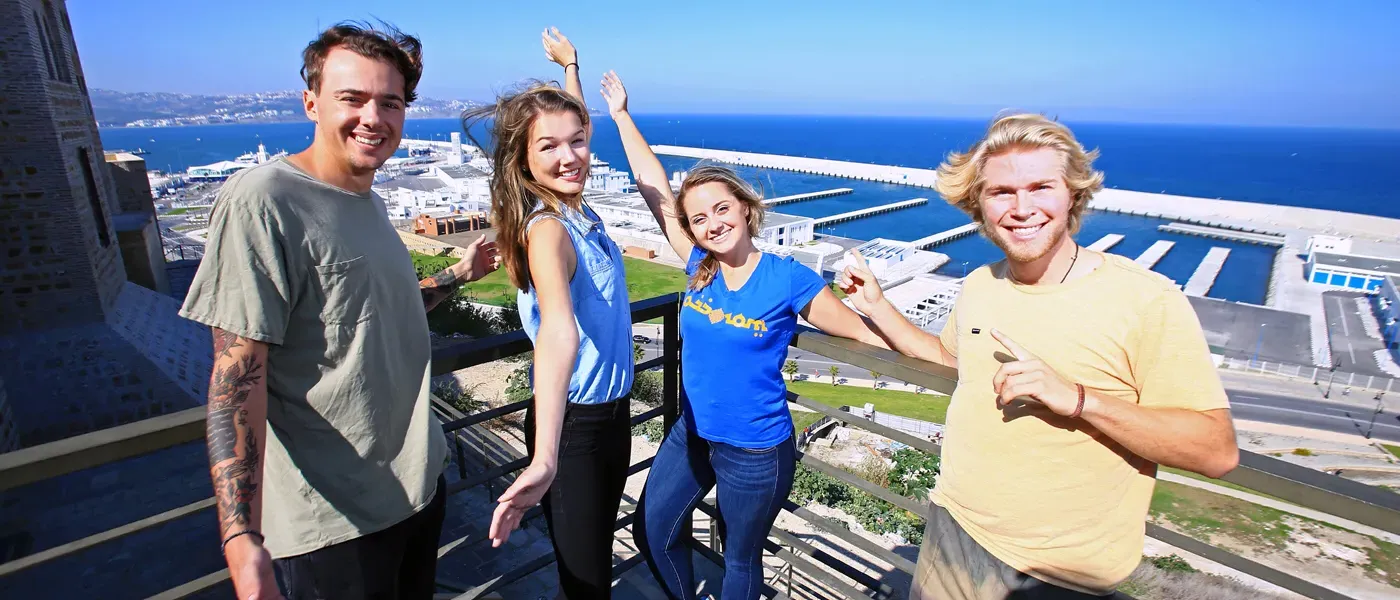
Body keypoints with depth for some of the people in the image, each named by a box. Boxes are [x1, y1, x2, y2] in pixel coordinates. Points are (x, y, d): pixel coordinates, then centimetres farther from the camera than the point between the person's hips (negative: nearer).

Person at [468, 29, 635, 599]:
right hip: (571, 424, -8)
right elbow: (559, 331, -44)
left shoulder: (576, 208, 0)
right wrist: (544, 461, -53)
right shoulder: (547, 229, -24)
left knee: (599, 554, 23)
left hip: (613, 410, 8)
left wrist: (570, 65, 30)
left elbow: (572, 130, 23)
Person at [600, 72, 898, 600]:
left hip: (755, 453, -5)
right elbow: (653, 186, 0)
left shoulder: (788, 279, -17)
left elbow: (865, 332, -11)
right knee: (653, 532, 18)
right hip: (691, 435, 5)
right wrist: (622, 115, 5)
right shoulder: (700, 266, -6)